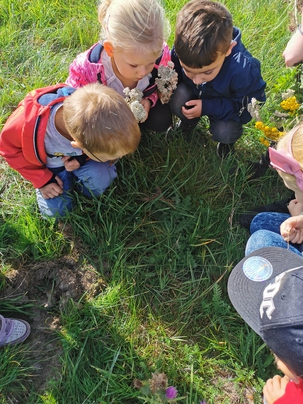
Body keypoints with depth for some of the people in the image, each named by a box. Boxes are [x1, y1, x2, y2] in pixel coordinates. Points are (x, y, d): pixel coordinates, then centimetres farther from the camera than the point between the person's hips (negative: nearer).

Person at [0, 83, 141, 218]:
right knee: (56, 209, -8)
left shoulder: (98, 126, -34)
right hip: (50, 165, 0)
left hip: (80, 155, 1)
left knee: (100, 182, -26)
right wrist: (42, 179, -17)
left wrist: (83, 157, -26)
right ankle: (67, 179, 17)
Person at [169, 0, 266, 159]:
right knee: (177, 99, -28)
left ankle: (228, 138, 10)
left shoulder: (243, 69, -39)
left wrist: (208, 108, -32)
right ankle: (189, 120, 7)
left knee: (223, 133, -29)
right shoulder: (182, 51, -30)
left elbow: (251, 105, -24)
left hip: (228, 107, -2)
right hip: (194, 96, 3)